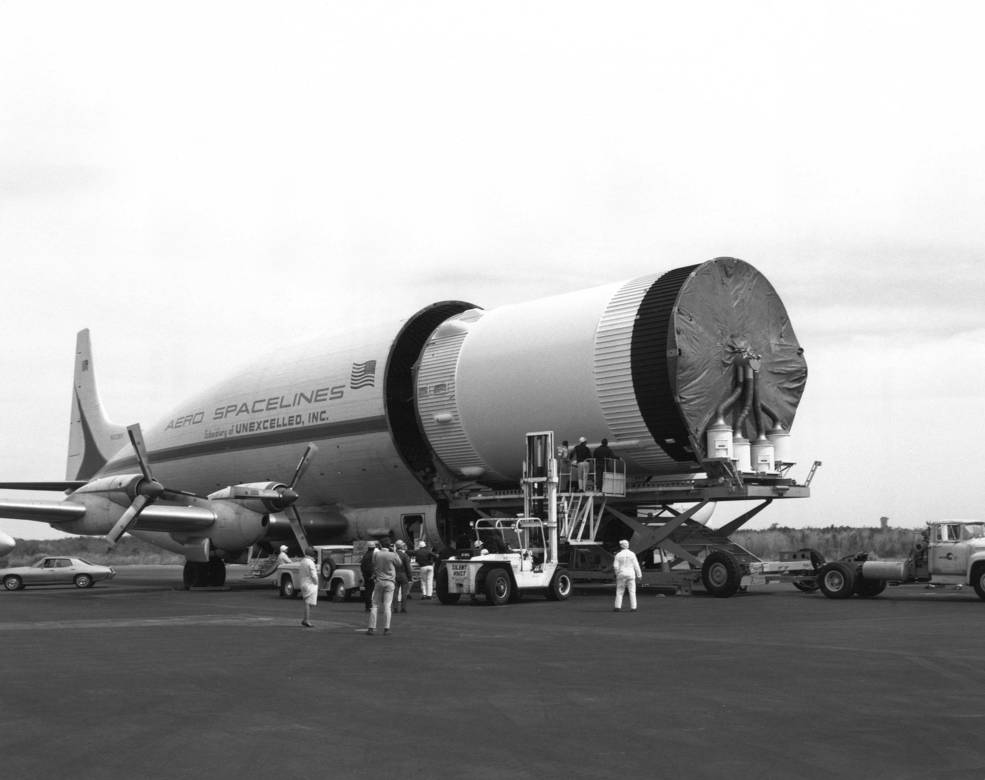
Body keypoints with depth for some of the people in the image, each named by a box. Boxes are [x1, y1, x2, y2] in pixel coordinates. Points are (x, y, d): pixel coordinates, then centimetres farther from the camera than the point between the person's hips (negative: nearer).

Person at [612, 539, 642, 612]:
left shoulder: (618, 555, -3)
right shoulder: (632, 554, -2)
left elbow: (615, 566, -5)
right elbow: (636, 565, -3)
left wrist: (617, 573, 11)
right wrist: (639, 575, 3)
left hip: (621, 574, 0)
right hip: (631, 574, 0)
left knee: (619, 591, 6)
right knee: (632, 592, 4)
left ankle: (618, 607, -2)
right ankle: (633, 607, -1)